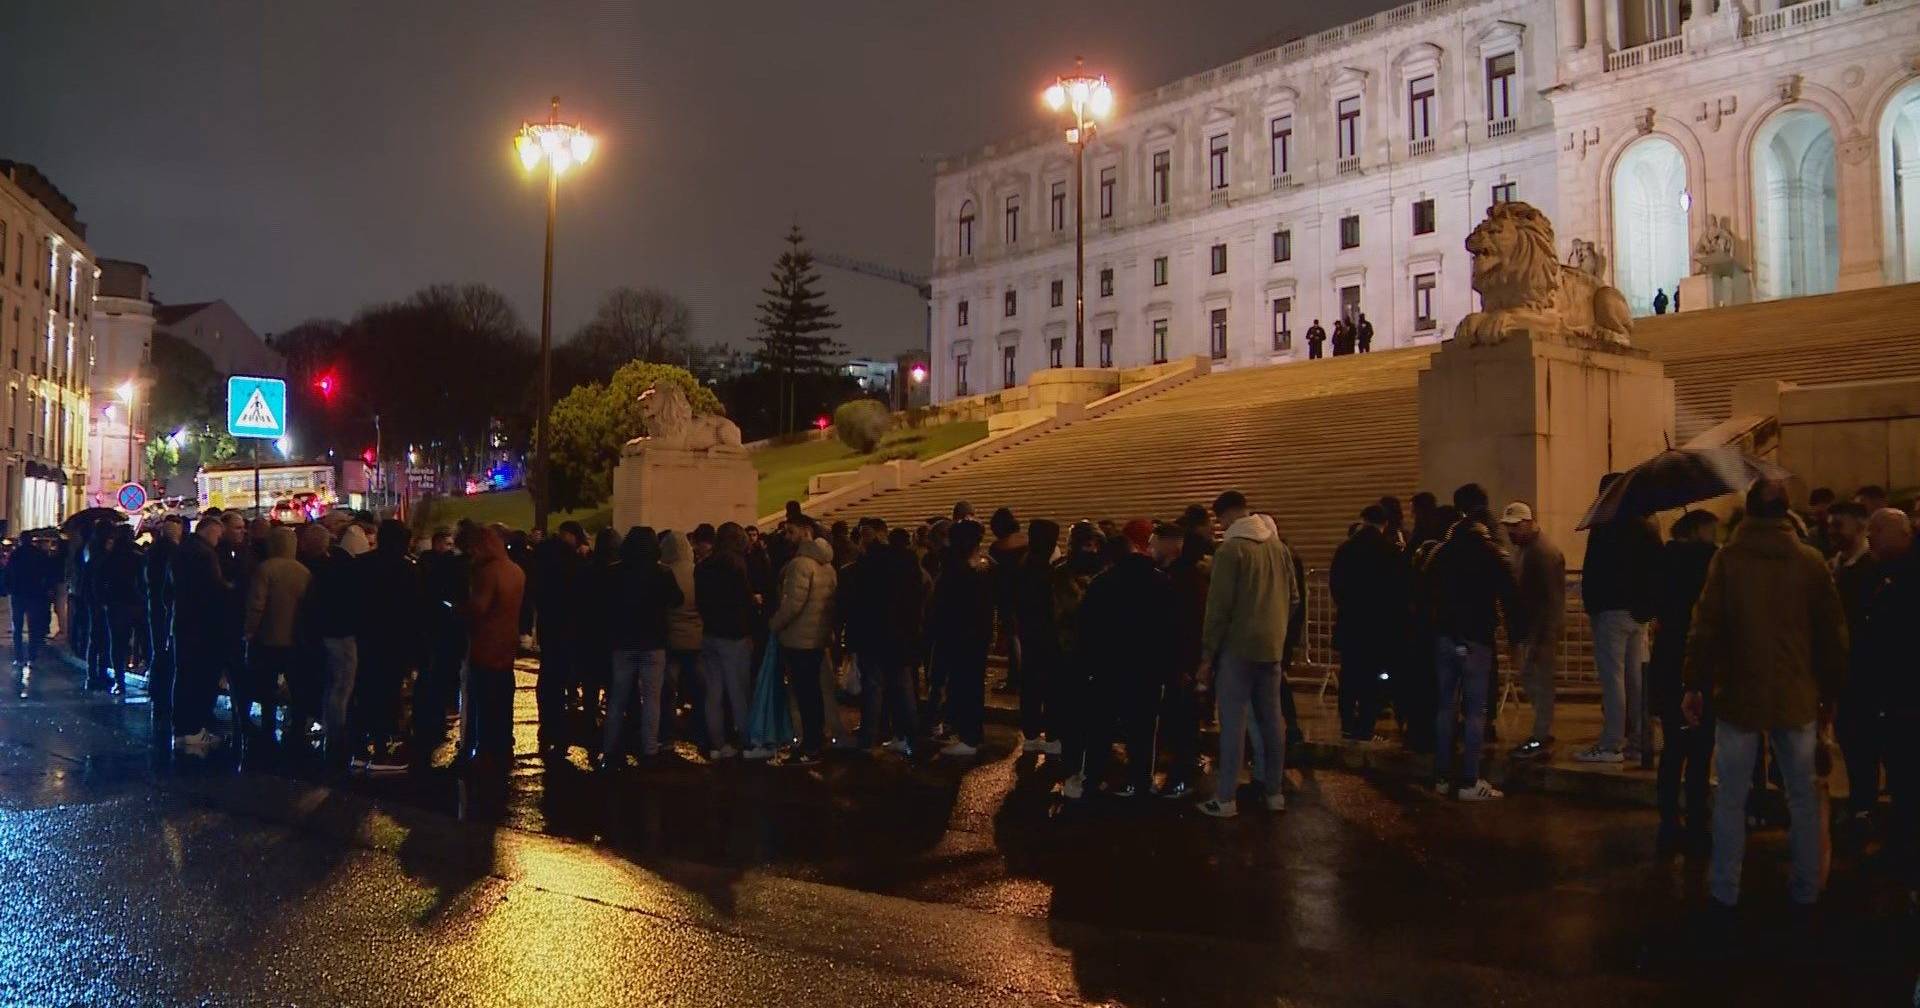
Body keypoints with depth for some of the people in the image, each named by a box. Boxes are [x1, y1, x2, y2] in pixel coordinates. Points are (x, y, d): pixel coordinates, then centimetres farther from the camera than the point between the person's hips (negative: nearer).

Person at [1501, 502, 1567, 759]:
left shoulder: (1545, 552, -16)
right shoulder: (1523, 548, 14)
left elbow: (1551, 599, -21)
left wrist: (1544, 639, -23)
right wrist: (1515, 634, 18)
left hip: (1542, 630, -10)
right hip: (1527, 629, 10)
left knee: (1539, 682, -6)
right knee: (1528, 678, 13)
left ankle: (1542, 742, 0)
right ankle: (1542, 735, 22)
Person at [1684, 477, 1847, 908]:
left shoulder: (1727, 558, -8)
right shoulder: (1810, 561, -2)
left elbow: (1705, 626, -9)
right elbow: (1833, 631, 3)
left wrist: (1694, 685, -2)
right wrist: (1830, 690, 13)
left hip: (1739, 695, -2)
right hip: (1797, 698, 2)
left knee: (1731, 798, 6)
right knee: (1803, 797, 14)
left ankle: (1725, 888, 10)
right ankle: (1806, 887, 21)